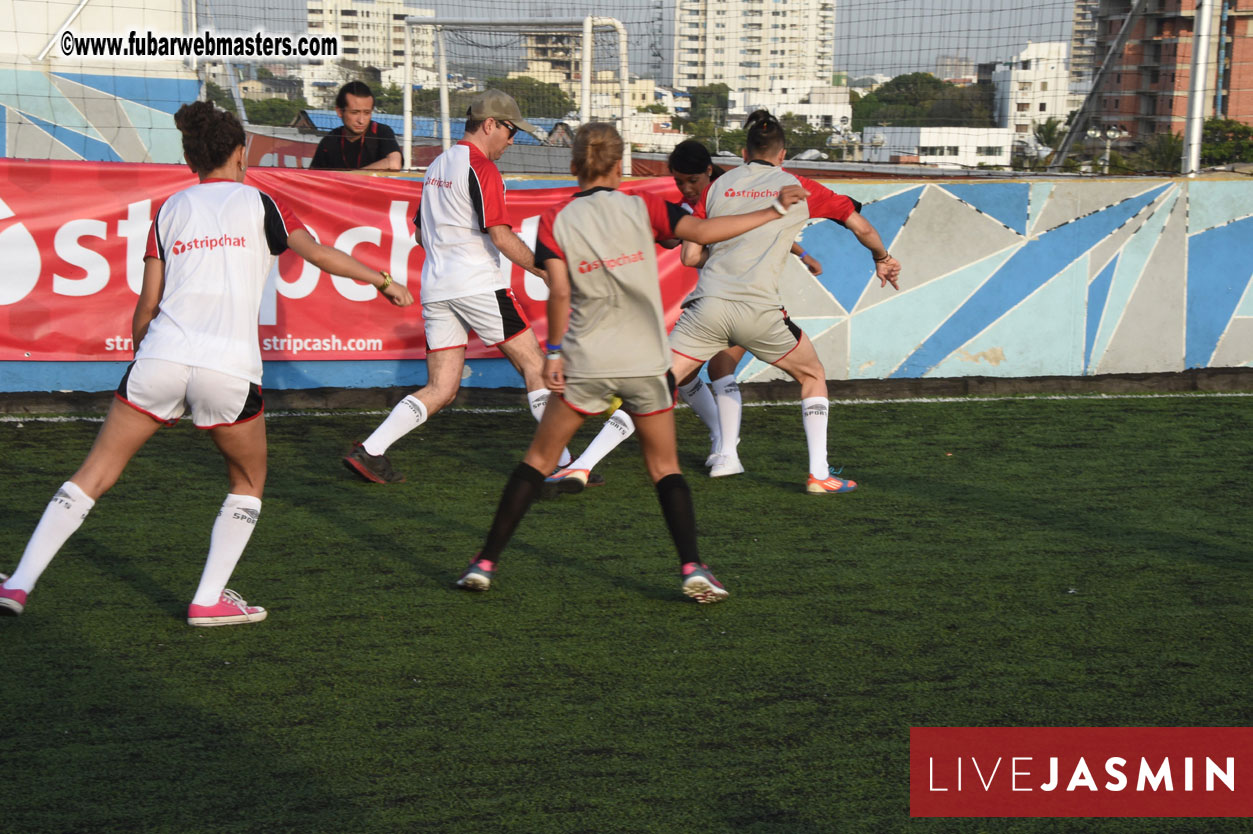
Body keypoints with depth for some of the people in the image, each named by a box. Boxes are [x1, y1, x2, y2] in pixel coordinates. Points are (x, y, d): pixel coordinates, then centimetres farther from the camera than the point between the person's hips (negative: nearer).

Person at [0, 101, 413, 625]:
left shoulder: (170, 210, 15)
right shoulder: (256, 202, 8)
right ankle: (209, 600, 13)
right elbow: (318, 253, 9)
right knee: (248, 484, 20)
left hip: (161, 359, 2)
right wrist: (381, 280, 24)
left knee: (95, 474, 11)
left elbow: (147, 303, 13)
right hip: (230, 367, -2)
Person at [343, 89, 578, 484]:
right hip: (477, 284, -8)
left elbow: (421, 233, 25)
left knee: (440, 389, 7)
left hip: (435, 287, 8)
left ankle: (369, 451, -4)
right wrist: (545, 271, -8)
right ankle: (560, 462, -1)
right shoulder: (481, 168, -8)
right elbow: (501, 236, -15)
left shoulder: (438, 165, 19)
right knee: (534, 364, 0)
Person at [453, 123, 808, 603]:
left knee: (538, 460, 11)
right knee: (665, 469, 12)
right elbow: (702, 232, -10)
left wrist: (553, 352, -1)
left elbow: (559, 293, -10)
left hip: (584, 364, 0)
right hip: (645, 362, 0)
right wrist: (774, 211, -3)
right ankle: (693, 568, -2)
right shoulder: (641, 207, 0)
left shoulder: (555, 221, -1)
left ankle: (485, 563, 10)